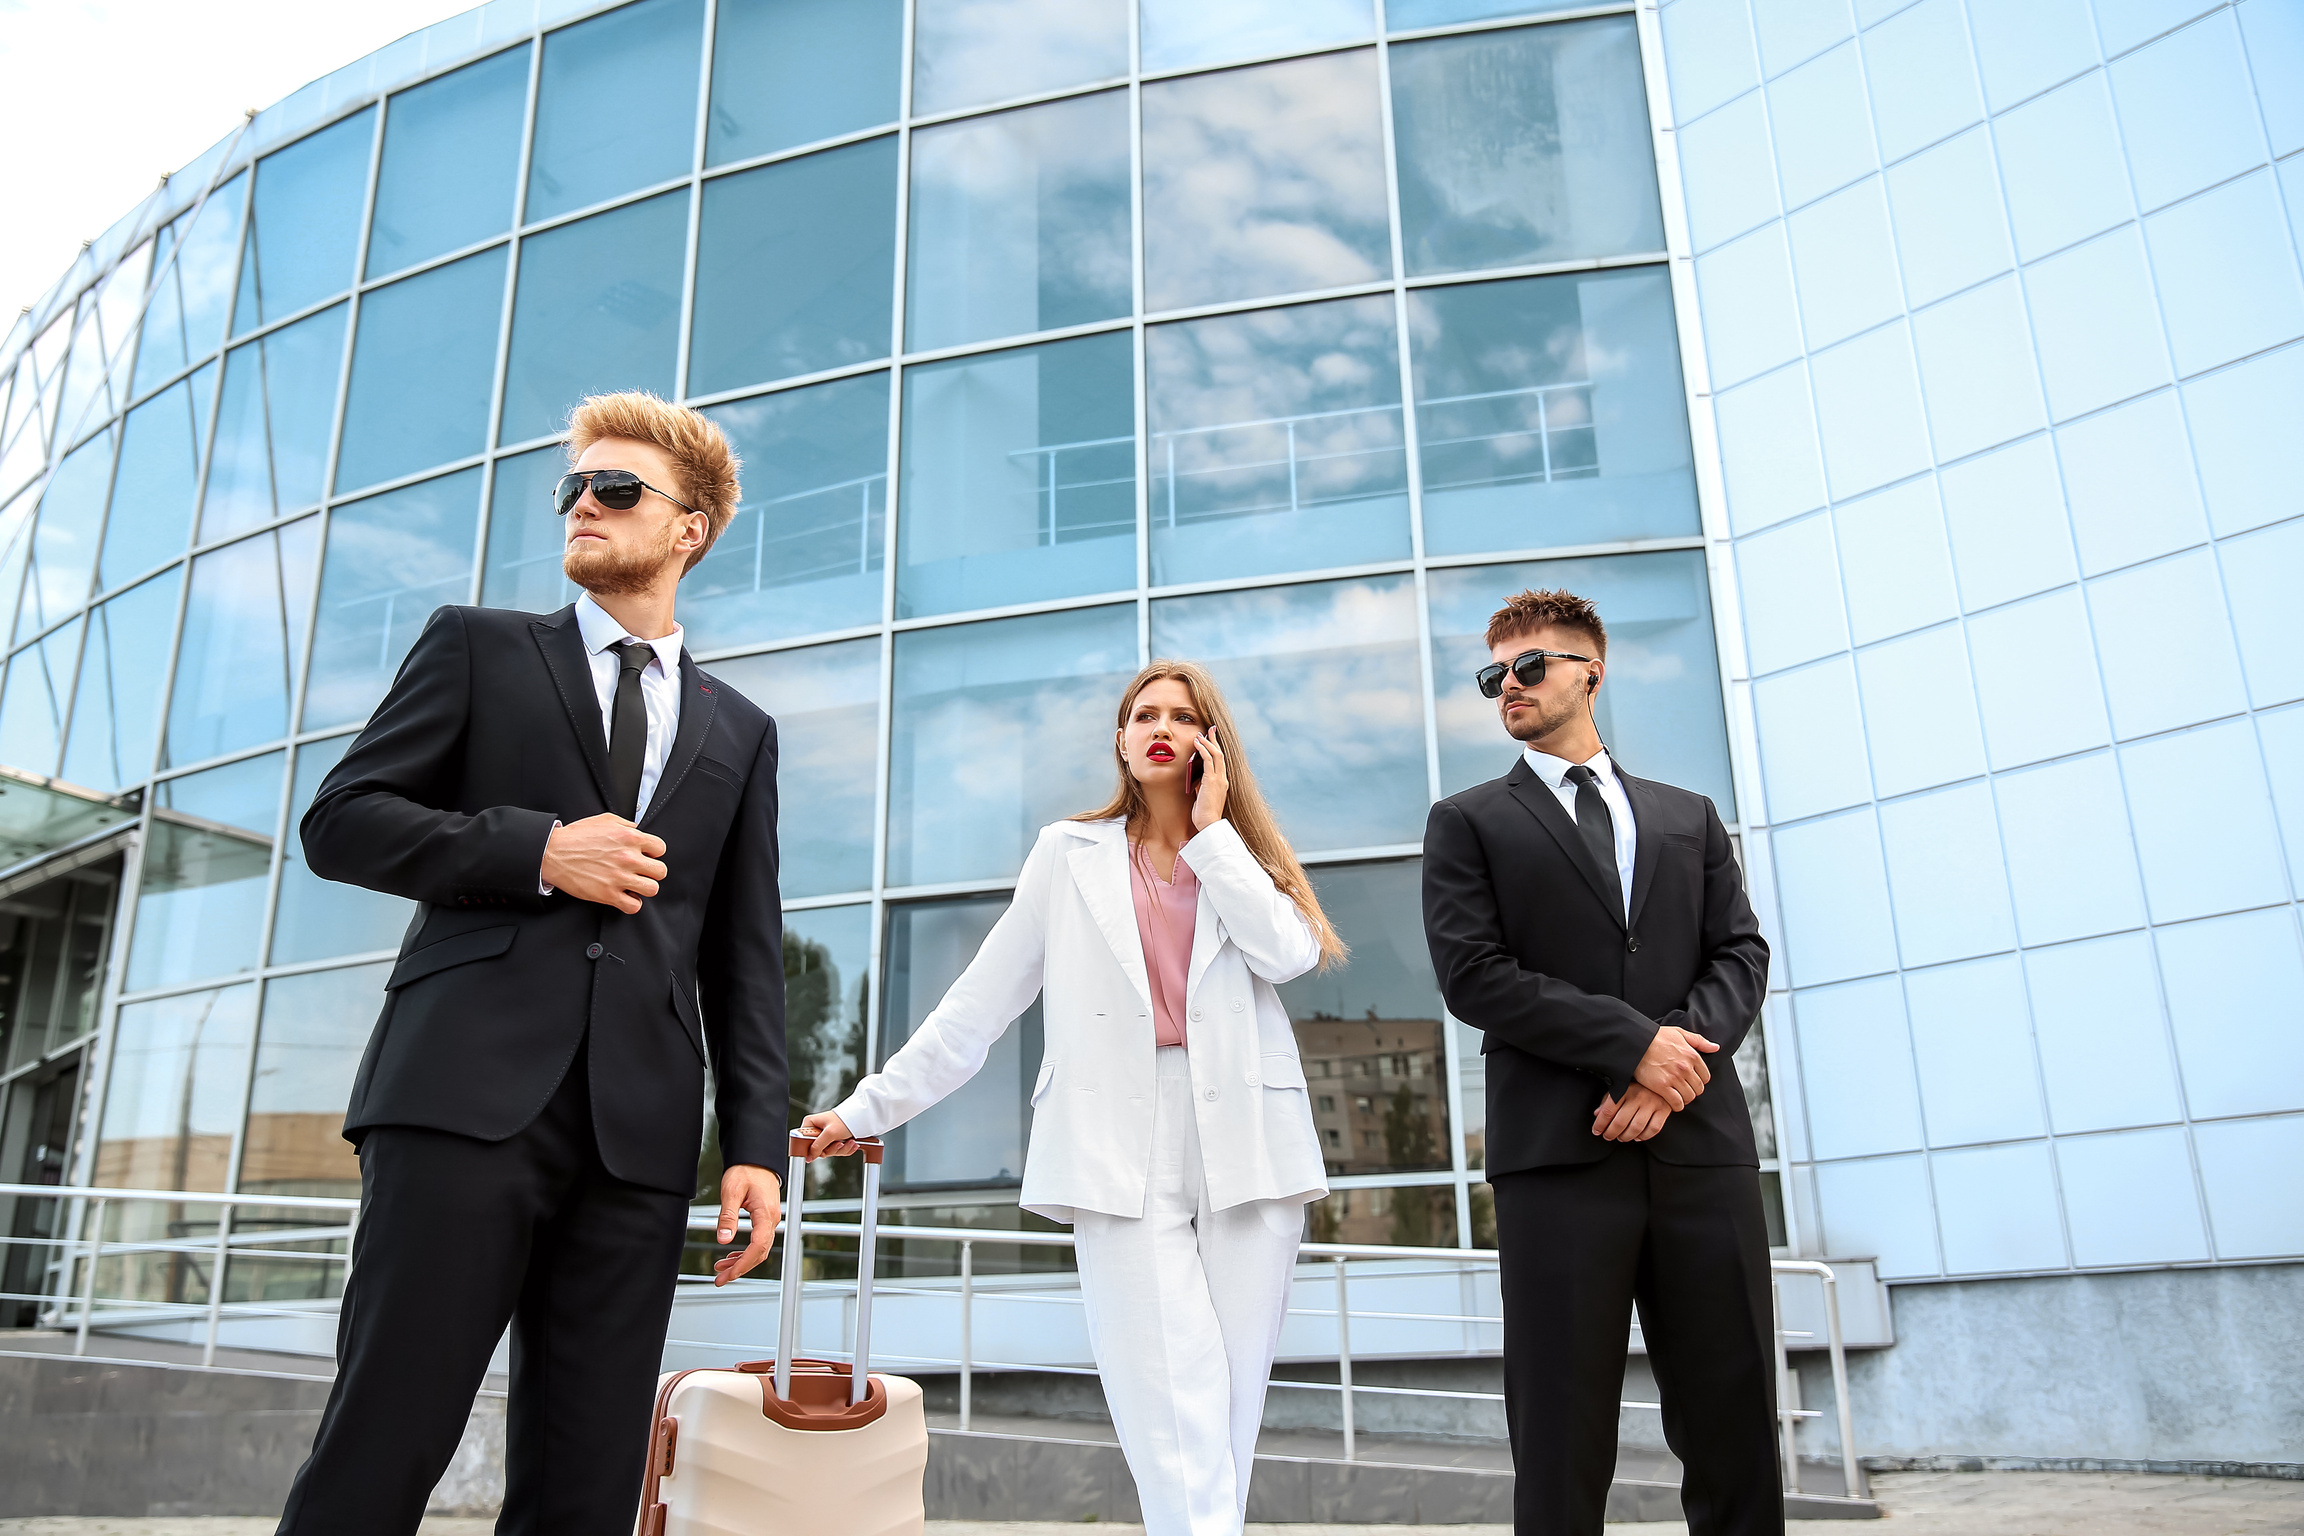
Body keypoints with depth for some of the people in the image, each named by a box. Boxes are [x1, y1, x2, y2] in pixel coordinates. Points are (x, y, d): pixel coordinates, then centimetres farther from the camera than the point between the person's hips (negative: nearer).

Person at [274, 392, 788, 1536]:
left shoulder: (739, 733, 20)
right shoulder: (480, 649, 15)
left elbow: (746, 960, 16)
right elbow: (340, 820, 7)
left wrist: (755, 1143, 5)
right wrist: (538, 850, -7)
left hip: (639, 1129, 2)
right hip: (468, 1094, -2)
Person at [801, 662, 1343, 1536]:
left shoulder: (1243, 856, 16)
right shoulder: (1070, 854, 13)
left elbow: (1289, 954, -5)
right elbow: (979, 1005, 11)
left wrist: (1211, 831, 2)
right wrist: (870, 1108, 7)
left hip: (1245, 1143, 2)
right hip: (1125, 1148, -1)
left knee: (1232, 1397, 0)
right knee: (1172, 1408, -11)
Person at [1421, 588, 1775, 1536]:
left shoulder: (1688, 817, 20)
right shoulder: (1468, 824, 10)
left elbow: (1741, 953, 10)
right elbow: (1473, 977, -3)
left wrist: (1682, 1053, -10)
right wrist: (1635, 1042, -11)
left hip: (1701, 1145, 3)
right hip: (1559, 1153, -3)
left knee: (1736, 1428, 5)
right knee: (1563, 1444, 0)